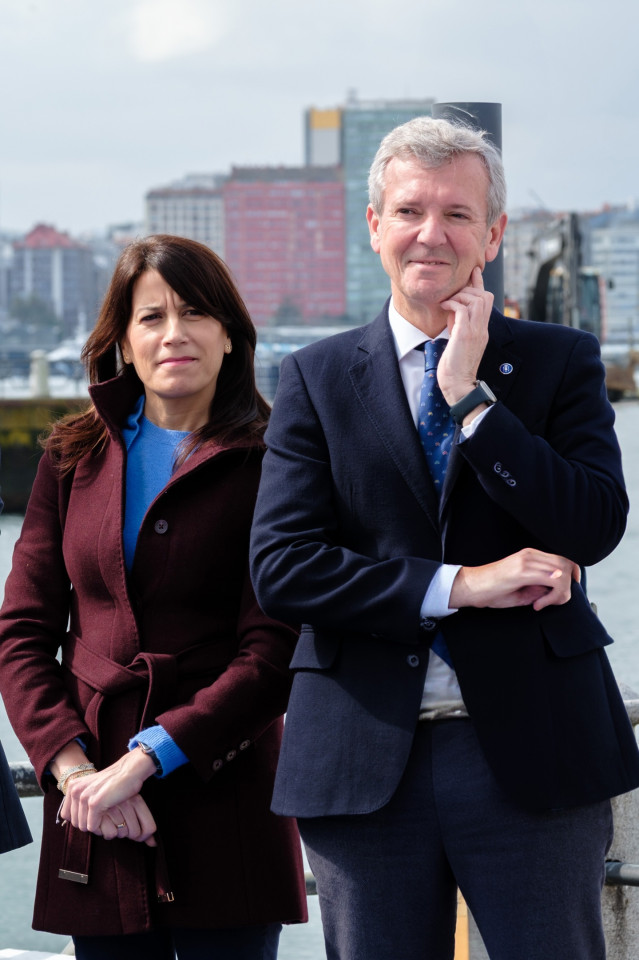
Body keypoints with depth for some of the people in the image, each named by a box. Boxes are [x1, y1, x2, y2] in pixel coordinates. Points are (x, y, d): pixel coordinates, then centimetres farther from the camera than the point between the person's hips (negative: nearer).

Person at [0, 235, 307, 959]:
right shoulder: (75, 456, 10)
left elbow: (273, 656, -8)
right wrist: (71, 764, -8)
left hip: (225, 800, -3)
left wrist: (143, 759, -15)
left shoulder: (266, 465, -1)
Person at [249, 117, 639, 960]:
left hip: (533, 753, -1)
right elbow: (280, 567, -5)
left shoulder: (561, 362, 6)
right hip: (365, 761, 1)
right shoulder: (317, 378, 6)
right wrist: (457, 586, -13)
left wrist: (471, 394, -12)